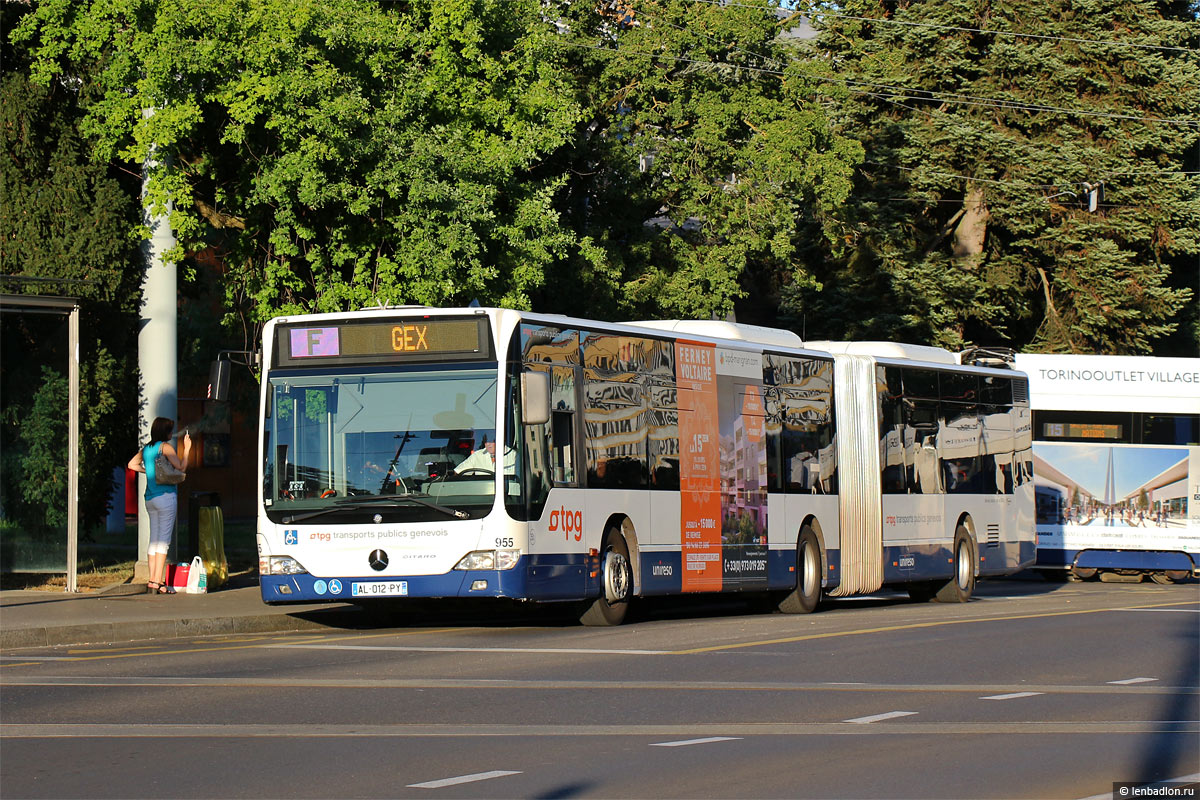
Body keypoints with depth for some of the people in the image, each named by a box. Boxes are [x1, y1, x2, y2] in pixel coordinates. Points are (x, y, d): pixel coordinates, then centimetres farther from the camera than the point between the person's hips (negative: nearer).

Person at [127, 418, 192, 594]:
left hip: (150, 498, 7)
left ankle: (152, 580, 7)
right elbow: (181, 466, -10)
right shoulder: (165, 446, -9)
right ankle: (157, 581, -11)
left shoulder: (146, 449, 12)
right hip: (166, 496, -7)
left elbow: (132, 464, 15)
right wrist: (187, 448, 1)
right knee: (164, 540, -6)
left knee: (154, 540, 10)